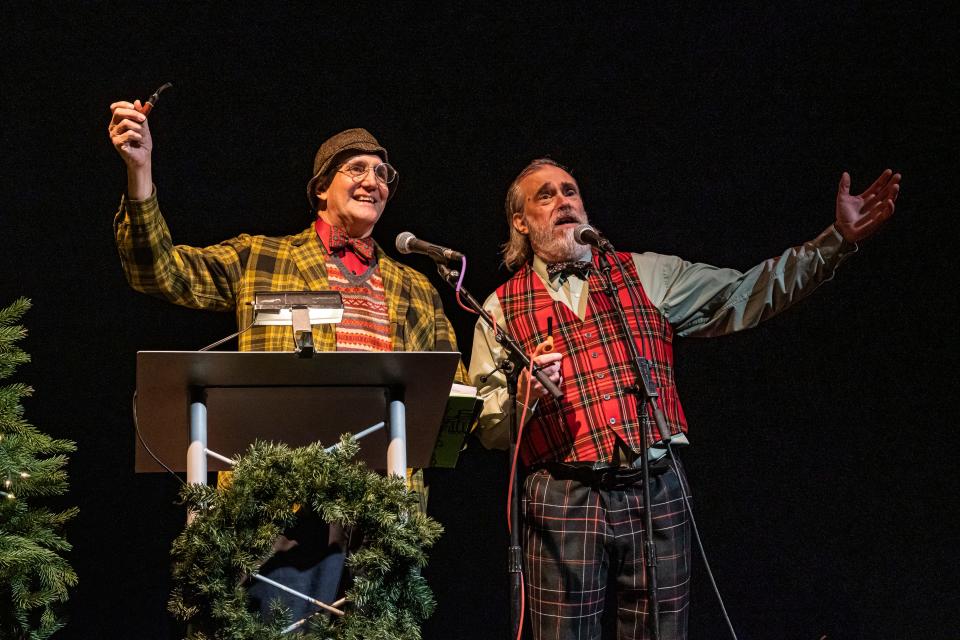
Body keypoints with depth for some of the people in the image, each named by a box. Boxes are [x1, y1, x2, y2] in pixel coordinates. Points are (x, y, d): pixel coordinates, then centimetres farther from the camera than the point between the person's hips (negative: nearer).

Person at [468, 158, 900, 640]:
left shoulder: (647, 274, 12)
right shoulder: (501, 308, 7)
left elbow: (742, 296, 5)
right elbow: (486, 427, 6)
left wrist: (837, 239, -2)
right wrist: (524, 395, -17)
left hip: (658, 491, 2)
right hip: (563, 500, -1)